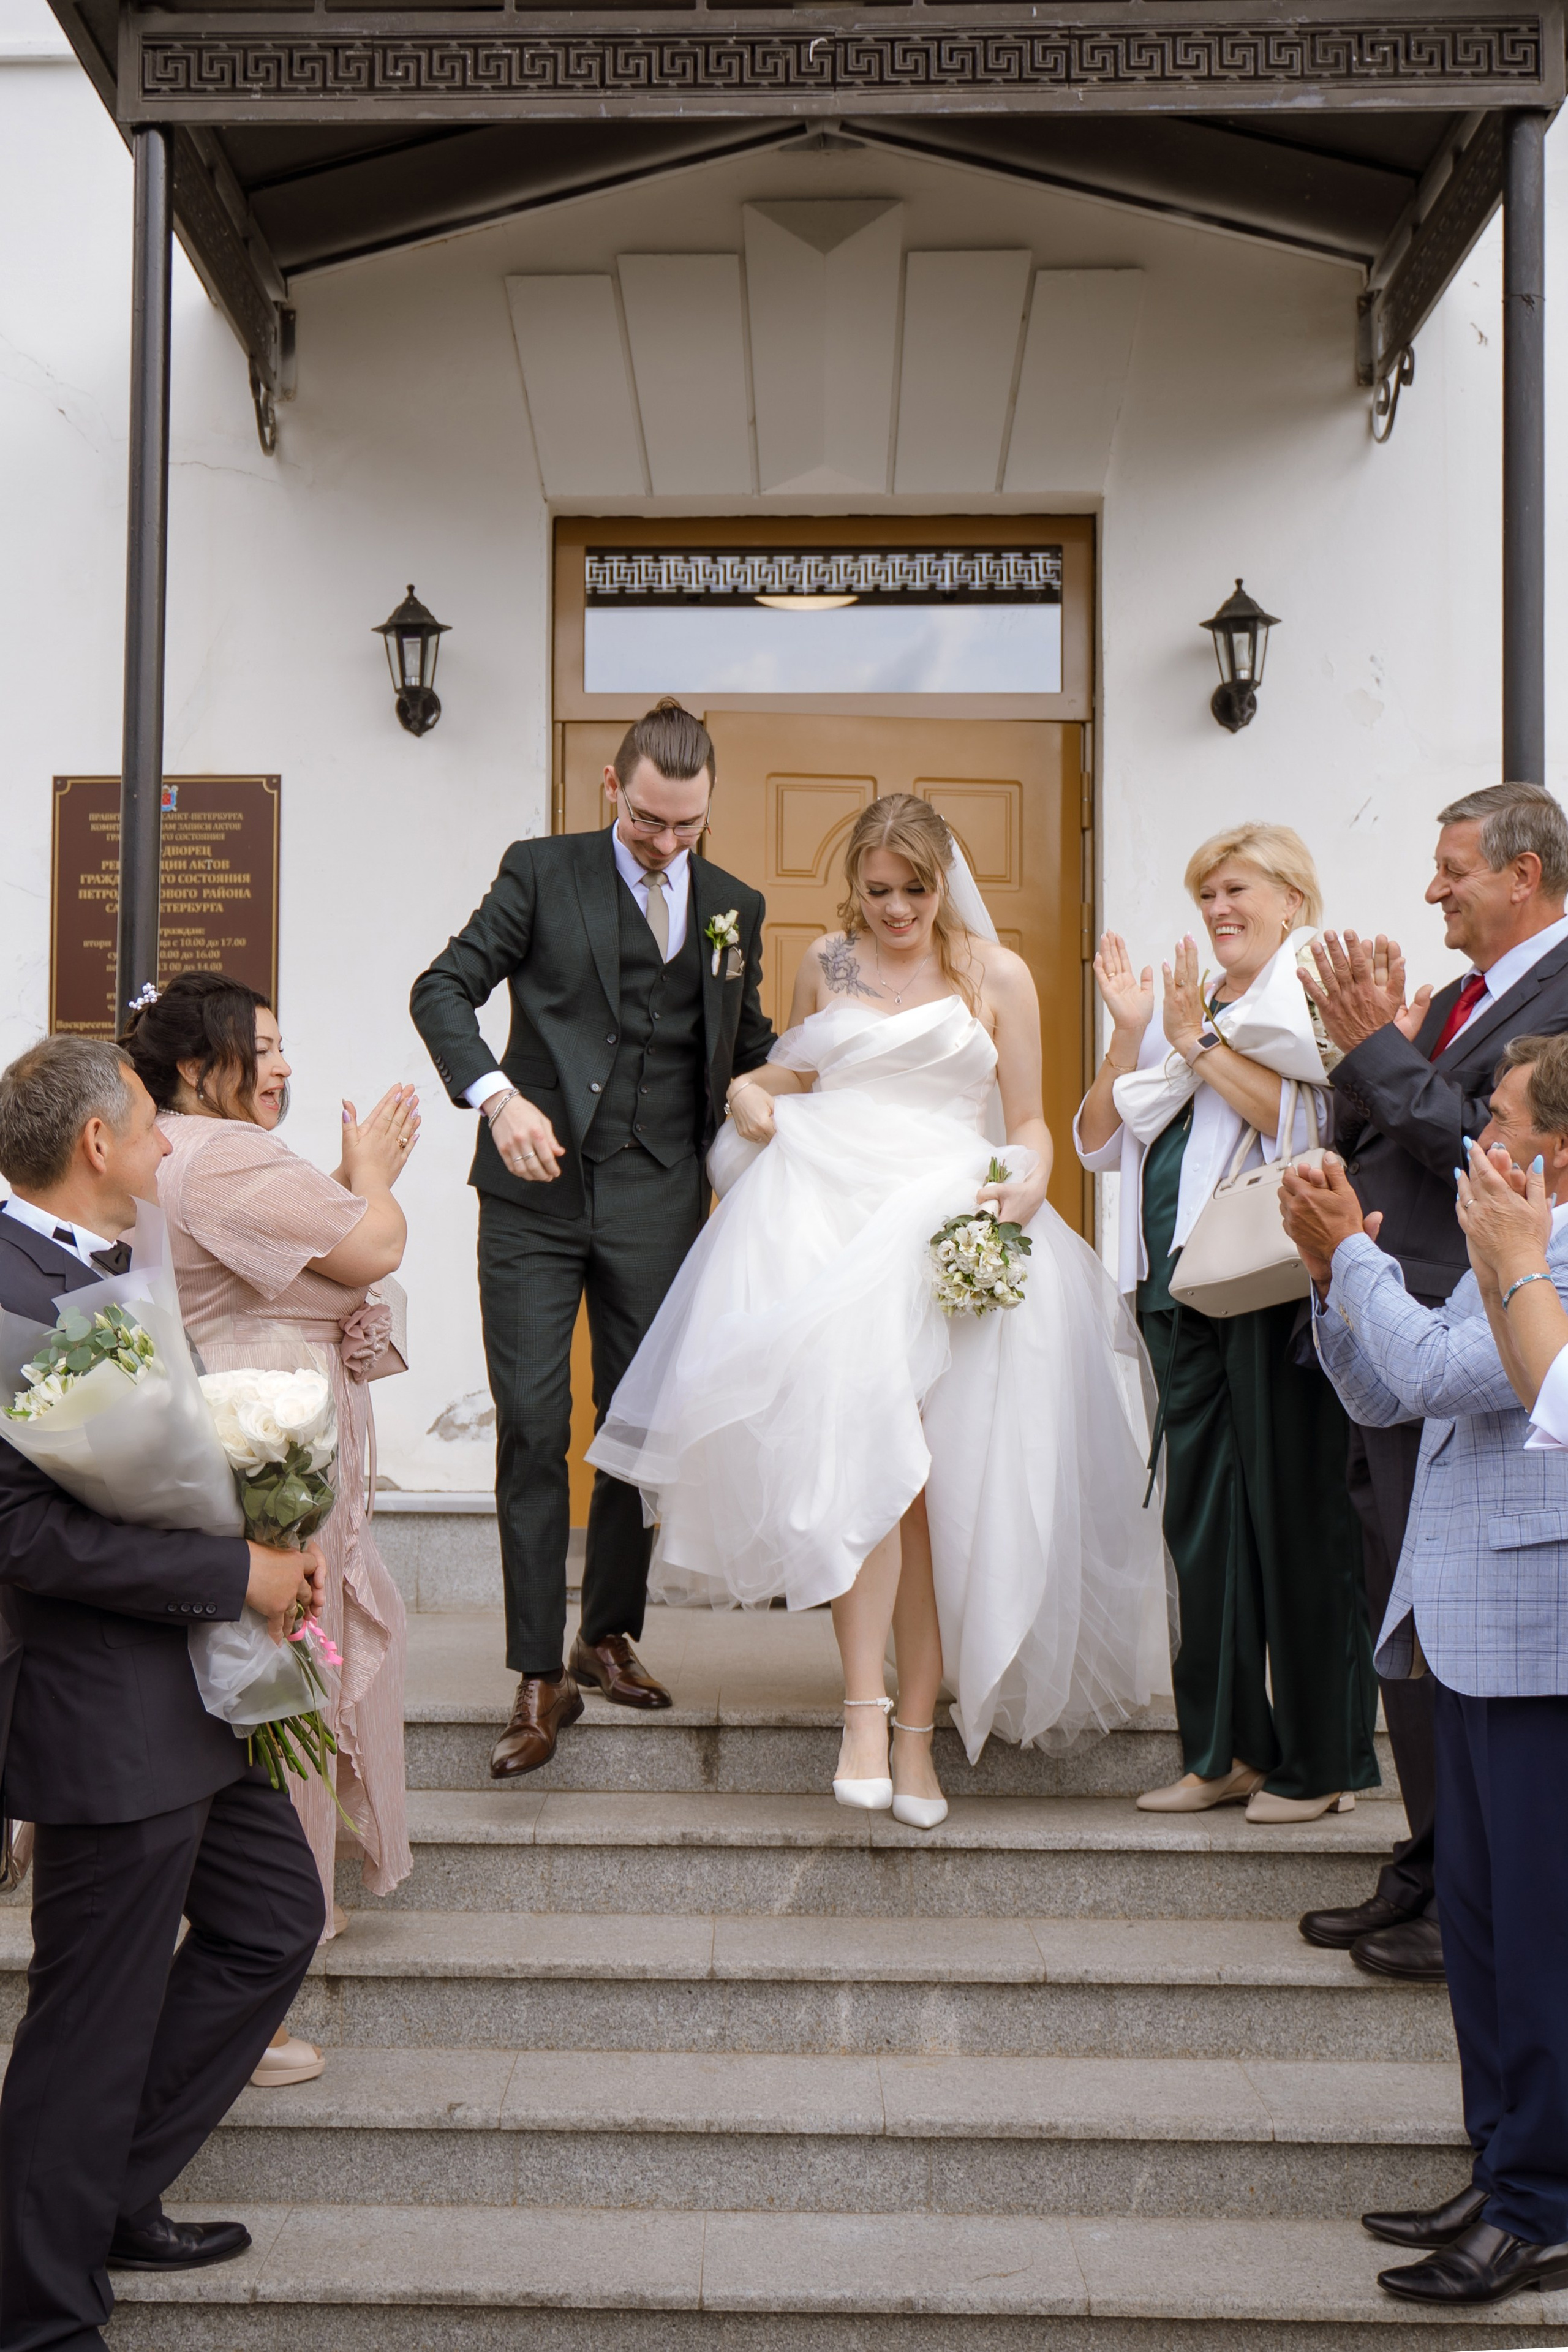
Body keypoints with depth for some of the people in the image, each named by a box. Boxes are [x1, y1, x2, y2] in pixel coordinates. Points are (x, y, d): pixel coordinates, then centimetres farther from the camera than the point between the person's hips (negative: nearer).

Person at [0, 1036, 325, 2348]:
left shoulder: (107, 1269, 10)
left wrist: (272, 1548, 4)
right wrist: (239, 1575, -21)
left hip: (197, 1695, 10)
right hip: (113, 1720, -10)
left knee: (276, 1922, 22)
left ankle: (114, 2201, 35)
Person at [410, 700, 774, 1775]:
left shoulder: (734, 904, 10)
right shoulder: (542, 872, 1)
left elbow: (748, 1041, 22)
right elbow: (443, 990, -3)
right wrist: (495, 1093, -19)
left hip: (657, 1200, 3)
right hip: (537, 1191, -2)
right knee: (533, 1428, -4)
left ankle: (610, 1635, 26)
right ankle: (540, 1679, 2)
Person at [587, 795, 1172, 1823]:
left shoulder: (997, 974, 10)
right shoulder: (825, 966, 16)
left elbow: (1030, 1120, 11)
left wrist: (1028, 1185, -9)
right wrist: (752, 1091, 11)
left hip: (951, 1233, -1)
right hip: (832, 1223, 1)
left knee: (934, 1484, -3)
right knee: (856, 1452, -18)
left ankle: (916, 1729, 6)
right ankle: (865, 1710, -19)